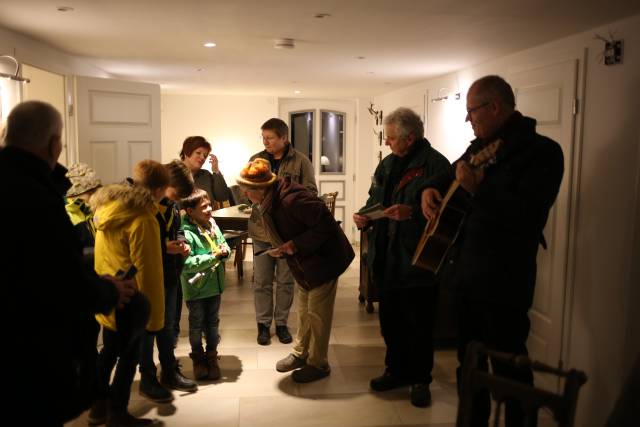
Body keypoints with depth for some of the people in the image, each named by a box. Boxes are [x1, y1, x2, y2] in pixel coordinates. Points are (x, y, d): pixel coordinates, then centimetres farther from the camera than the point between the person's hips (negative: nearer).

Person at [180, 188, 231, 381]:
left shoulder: (213, 225, -1)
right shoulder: (186, 233, -21)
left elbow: (225, 245, 9)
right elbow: (186, 264, -27)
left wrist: (225, 251, -15)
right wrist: (214, 256, -27)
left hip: (214, 285, 5)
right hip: (196, 288, -5)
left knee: (213, 323, 17)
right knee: (196, 325, 13)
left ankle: (211, 356, 34)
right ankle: (198, 358, 32)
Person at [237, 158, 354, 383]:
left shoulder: (291, 199, -32)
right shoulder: (268, 202, -1)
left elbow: (325, 225, -32)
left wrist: (296, 245, -29)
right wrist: (280, 248, -4)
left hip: (324, 259, -9)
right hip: (304, 263, 9)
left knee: (317, 313, 2)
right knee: (303, 311, 21)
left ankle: (318, 364, 18)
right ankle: (300, 354, 37)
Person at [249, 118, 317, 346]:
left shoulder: (301, 161, -4)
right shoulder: (256, 160, 3)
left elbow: (310, 193, -7)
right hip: (261, 229, 2)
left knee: (285, 280, 11)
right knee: (262, 281, 9)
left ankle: (281, 323, 27)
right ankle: (263, 324, 24)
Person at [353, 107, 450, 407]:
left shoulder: (435, 164, -11)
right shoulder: (387, 164, 12)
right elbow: (375, 199, 21)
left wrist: (413, 212, -29)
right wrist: (365, 217, 2)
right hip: (386, 258, 7)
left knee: (418, 324, 6)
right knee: (390, 320, 16)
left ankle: (420, 380, 24)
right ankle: (396, 371, 34)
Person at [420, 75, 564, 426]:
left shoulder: (541, 151, -14)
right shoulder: (479, 147, 10)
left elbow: (529, 214, -27)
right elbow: (449, 175, 26)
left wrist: (477, 189, -30)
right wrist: (431, 189, 5)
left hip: (503, 281, -8)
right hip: (465, 273, 8)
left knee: (509, 365, 5)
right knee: (468, 359, 20)